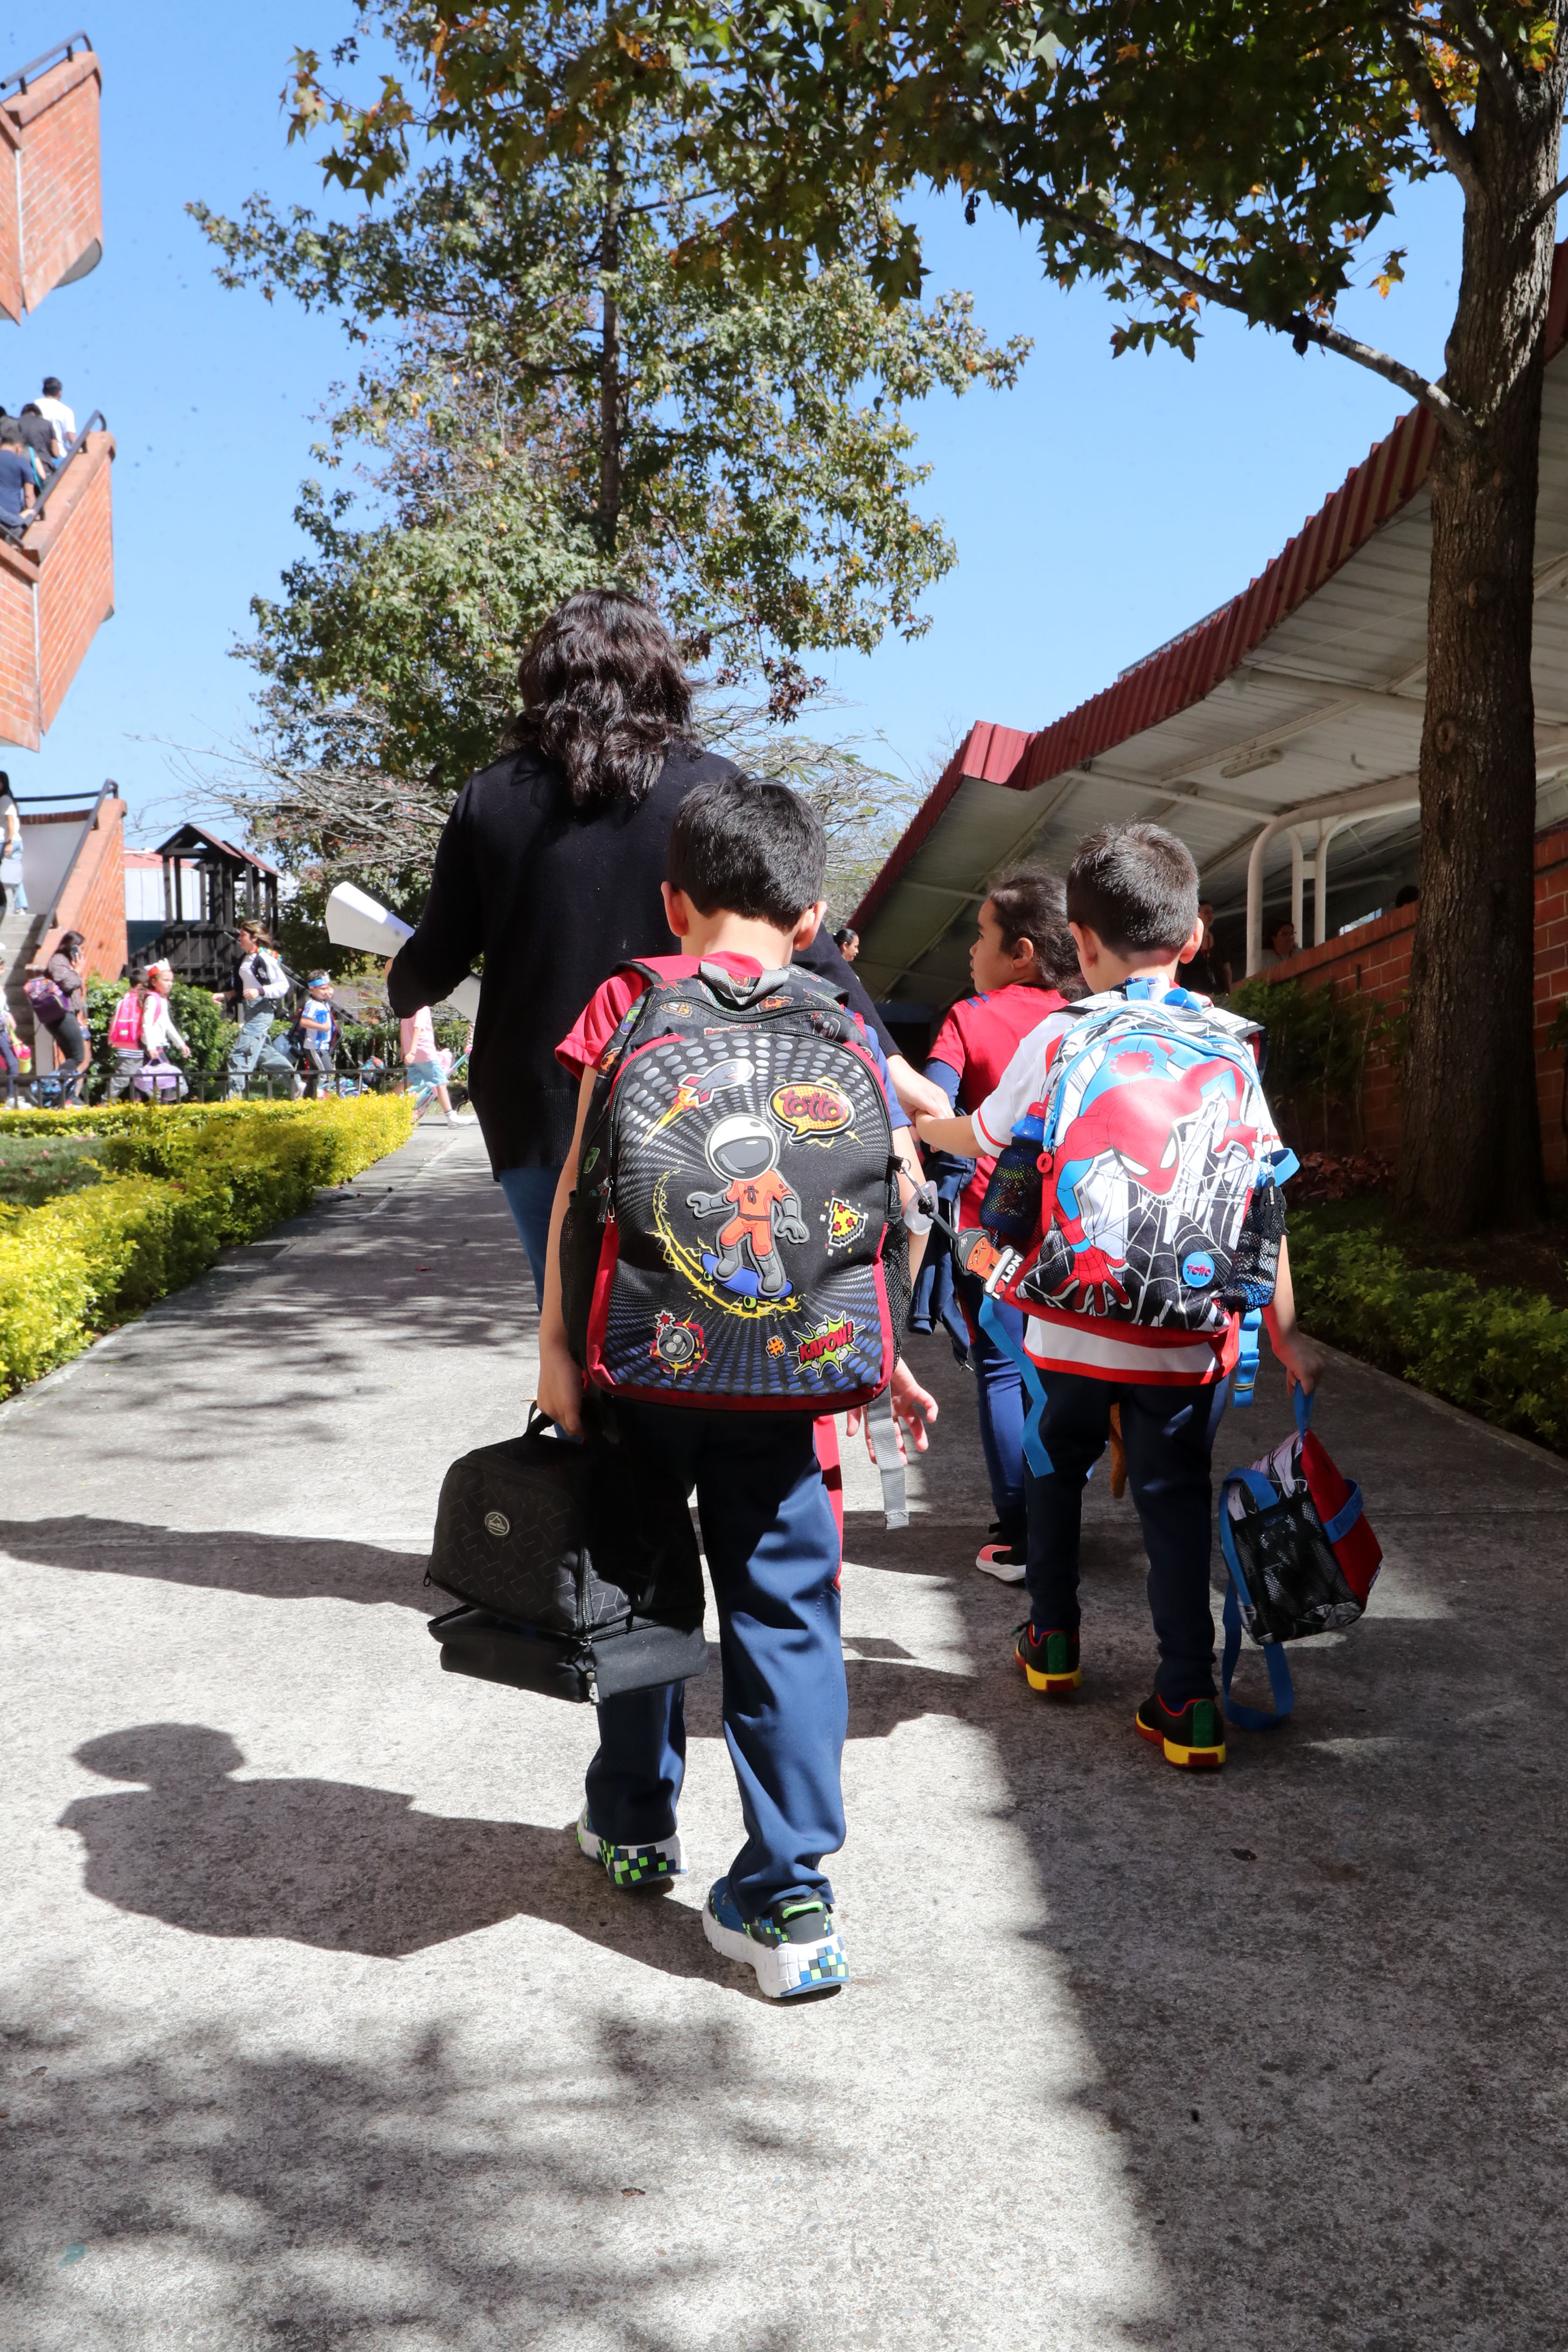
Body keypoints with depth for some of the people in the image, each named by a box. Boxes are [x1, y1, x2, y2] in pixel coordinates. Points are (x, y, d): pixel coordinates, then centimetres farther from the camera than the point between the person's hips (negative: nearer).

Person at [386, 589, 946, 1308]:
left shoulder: (489, 799, 2)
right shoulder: (712, 789, -3)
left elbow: (436, 965, 6)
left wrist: (398, 987, 29)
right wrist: (887, 1059, 0)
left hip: (535, 1114, 2)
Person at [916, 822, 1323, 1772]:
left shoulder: (1058, 1040, -5)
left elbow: (985, 1138, 10)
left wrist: (917, 1124, 32)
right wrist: (1285, 1328, 4)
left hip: (1074, 1322, 0)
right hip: (1186, 1330, 0)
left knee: (1058, 1467, 22)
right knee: (1175, 1496, 8)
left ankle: (1053, 1641, 35)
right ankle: (1189, 1701, 4)